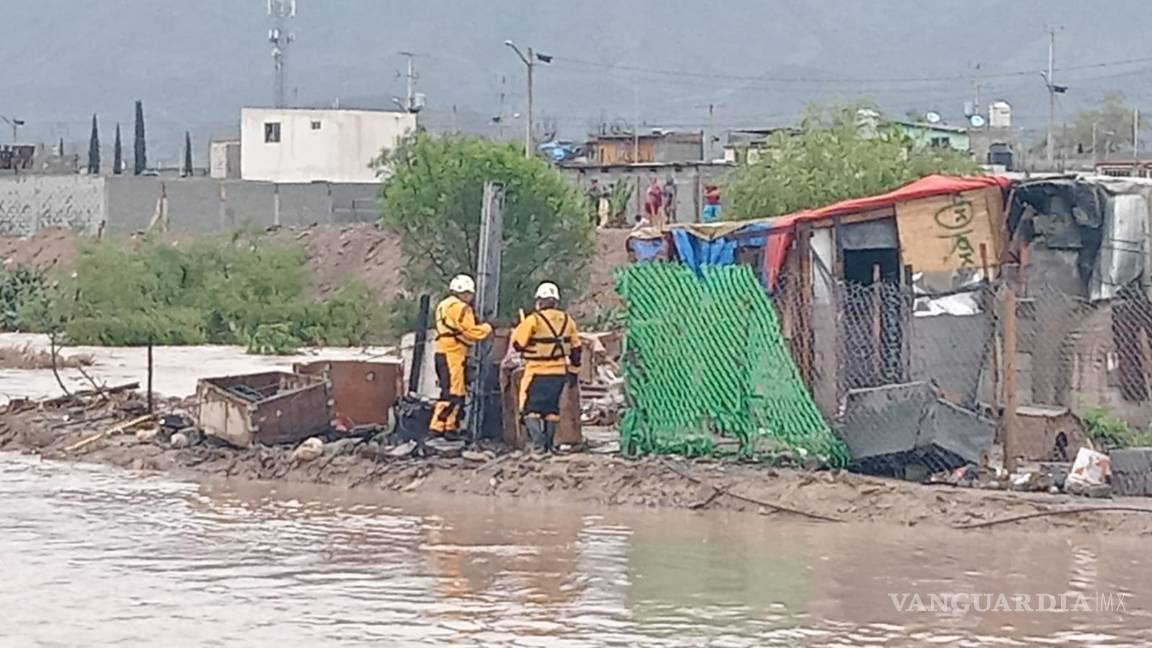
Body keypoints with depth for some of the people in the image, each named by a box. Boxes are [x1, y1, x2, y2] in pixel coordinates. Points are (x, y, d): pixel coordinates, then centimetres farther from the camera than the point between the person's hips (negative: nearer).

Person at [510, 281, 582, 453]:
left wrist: (520, 328, 11)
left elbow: (517, 343, -9)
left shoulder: (534, 320, -13)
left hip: (537, 373, -5)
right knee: (552, 409, 16)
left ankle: (539, 443, -14)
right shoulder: (567, 321, 6)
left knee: (530, 409, -1)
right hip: (559, 373, 5)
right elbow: (575, 349, 13)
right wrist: (574, 371, 23)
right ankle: (549, 444, 17)